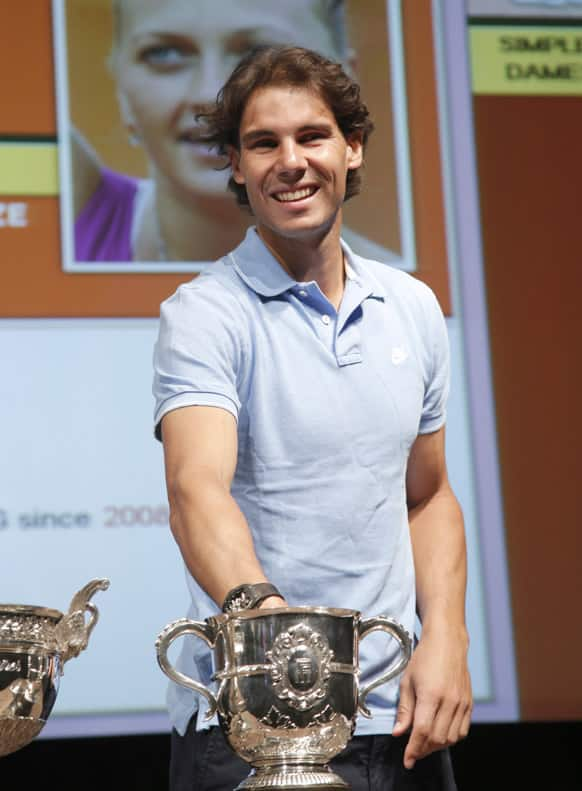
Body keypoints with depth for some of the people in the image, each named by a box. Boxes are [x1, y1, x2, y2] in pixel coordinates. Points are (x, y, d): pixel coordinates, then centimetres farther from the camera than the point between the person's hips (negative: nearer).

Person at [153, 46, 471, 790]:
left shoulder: (413, 308, 10)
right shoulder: (203, 315, -8)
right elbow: (197, 487, -24)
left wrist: (445, 639, 2)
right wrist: (261, 611, -43)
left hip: (398, 716, 5)